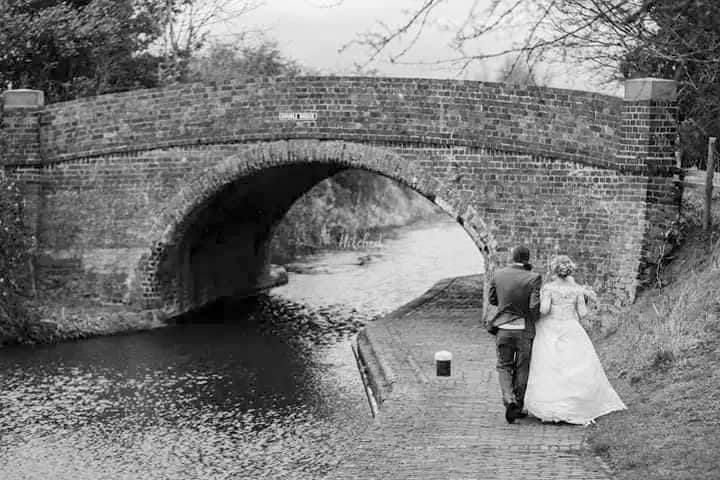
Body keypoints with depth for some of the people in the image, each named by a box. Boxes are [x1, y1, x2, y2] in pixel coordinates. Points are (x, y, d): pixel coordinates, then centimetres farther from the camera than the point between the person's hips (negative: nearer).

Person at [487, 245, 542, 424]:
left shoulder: (498, 274, -4)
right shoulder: (533, 278, -13)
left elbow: (492, 299, 7)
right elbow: (534, 306, -18)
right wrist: (533, 319, 2)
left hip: (502, 328, 2)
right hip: (524, 329, -1)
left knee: (504, 367, 14)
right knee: (522, 369, 15)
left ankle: (509, 401, -8)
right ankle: (517, 407, 20)